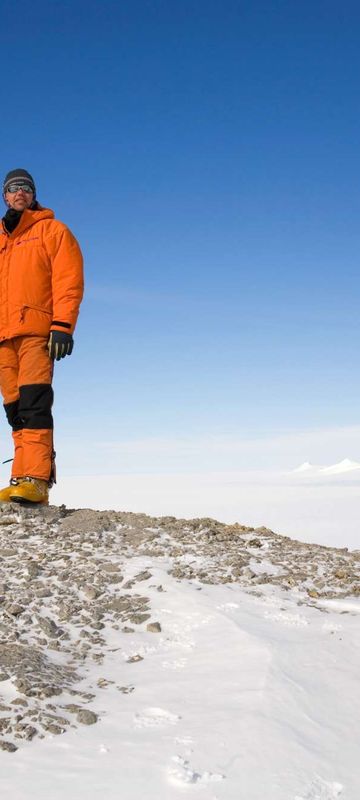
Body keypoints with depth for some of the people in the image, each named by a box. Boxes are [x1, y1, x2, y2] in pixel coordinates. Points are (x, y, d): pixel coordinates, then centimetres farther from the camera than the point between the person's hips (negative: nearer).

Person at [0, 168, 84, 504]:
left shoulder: (52, 230, 9)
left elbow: (68, 281, -1)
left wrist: (62, 326, -13)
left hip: (37, 331, -5)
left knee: (34, 403, -19)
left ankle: (36, 479, -25)